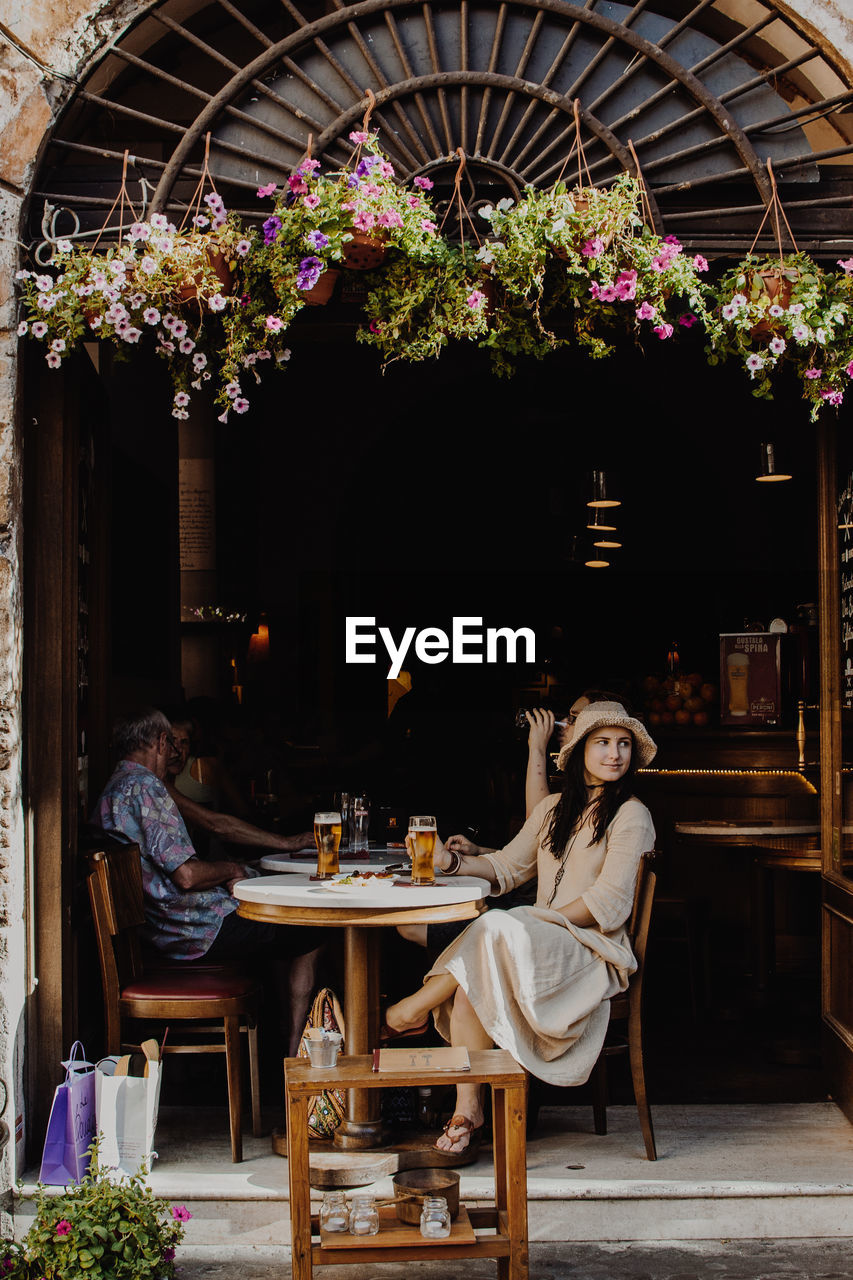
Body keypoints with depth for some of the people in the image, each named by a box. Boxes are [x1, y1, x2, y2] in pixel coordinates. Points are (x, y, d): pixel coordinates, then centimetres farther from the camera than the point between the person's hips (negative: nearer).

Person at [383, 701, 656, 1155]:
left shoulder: (631, 816, -2)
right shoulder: (553, 809, 18)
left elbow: (608, 904, -11)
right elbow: (507, 866, 20)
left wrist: (538, 921, -16)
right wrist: (452, 862, 2)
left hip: (594, 951, -5)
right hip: (537, 945, 5)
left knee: (497, 927, -33)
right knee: (471, 984, -27)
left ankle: (412, 1010, -16)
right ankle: (467, 1110, -24)